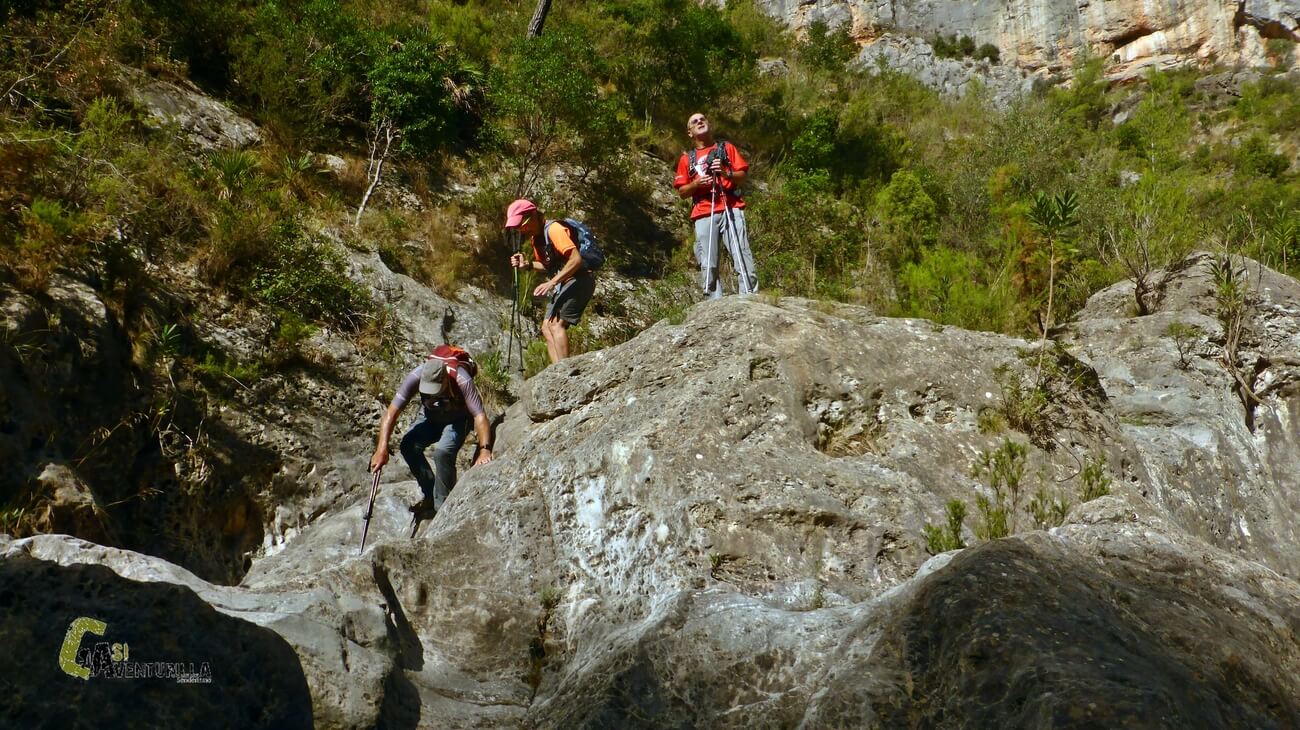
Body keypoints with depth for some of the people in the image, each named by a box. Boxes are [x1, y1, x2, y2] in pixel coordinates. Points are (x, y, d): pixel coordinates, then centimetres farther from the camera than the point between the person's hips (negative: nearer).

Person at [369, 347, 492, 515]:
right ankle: (430, 496, -1)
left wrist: (485, 450, -55)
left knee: (443, 451, -31)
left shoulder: (462, 381, -37)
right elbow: (392, 411, -31)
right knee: (408, 446, -21)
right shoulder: (416, 377, -30)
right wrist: (382, 449, -40)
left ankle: (443, 506, -11)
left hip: (458, 419, -4)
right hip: (431, 418, 4)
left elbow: (480, 416, -41)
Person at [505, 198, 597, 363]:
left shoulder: (554, 229, -16)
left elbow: (576, 260, -25)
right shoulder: (536, 237, 13)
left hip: (579, 280, -10)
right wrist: (527, 264, 4)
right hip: (563, 285, 10)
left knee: (556, 323, -21)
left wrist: (551, 283, -29)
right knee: (547, 327, 5)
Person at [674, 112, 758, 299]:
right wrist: (696, 183, -5)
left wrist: (726, 173, -9)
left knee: (742, 258, -11)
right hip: (703, 214, 1)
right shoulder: (687, 159, 19)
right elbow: (682, 191, 15)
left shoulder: (726, 148, 18)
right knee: (708, 265, -7)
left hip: (731, 209, -1)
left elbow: (743, 176, 11)